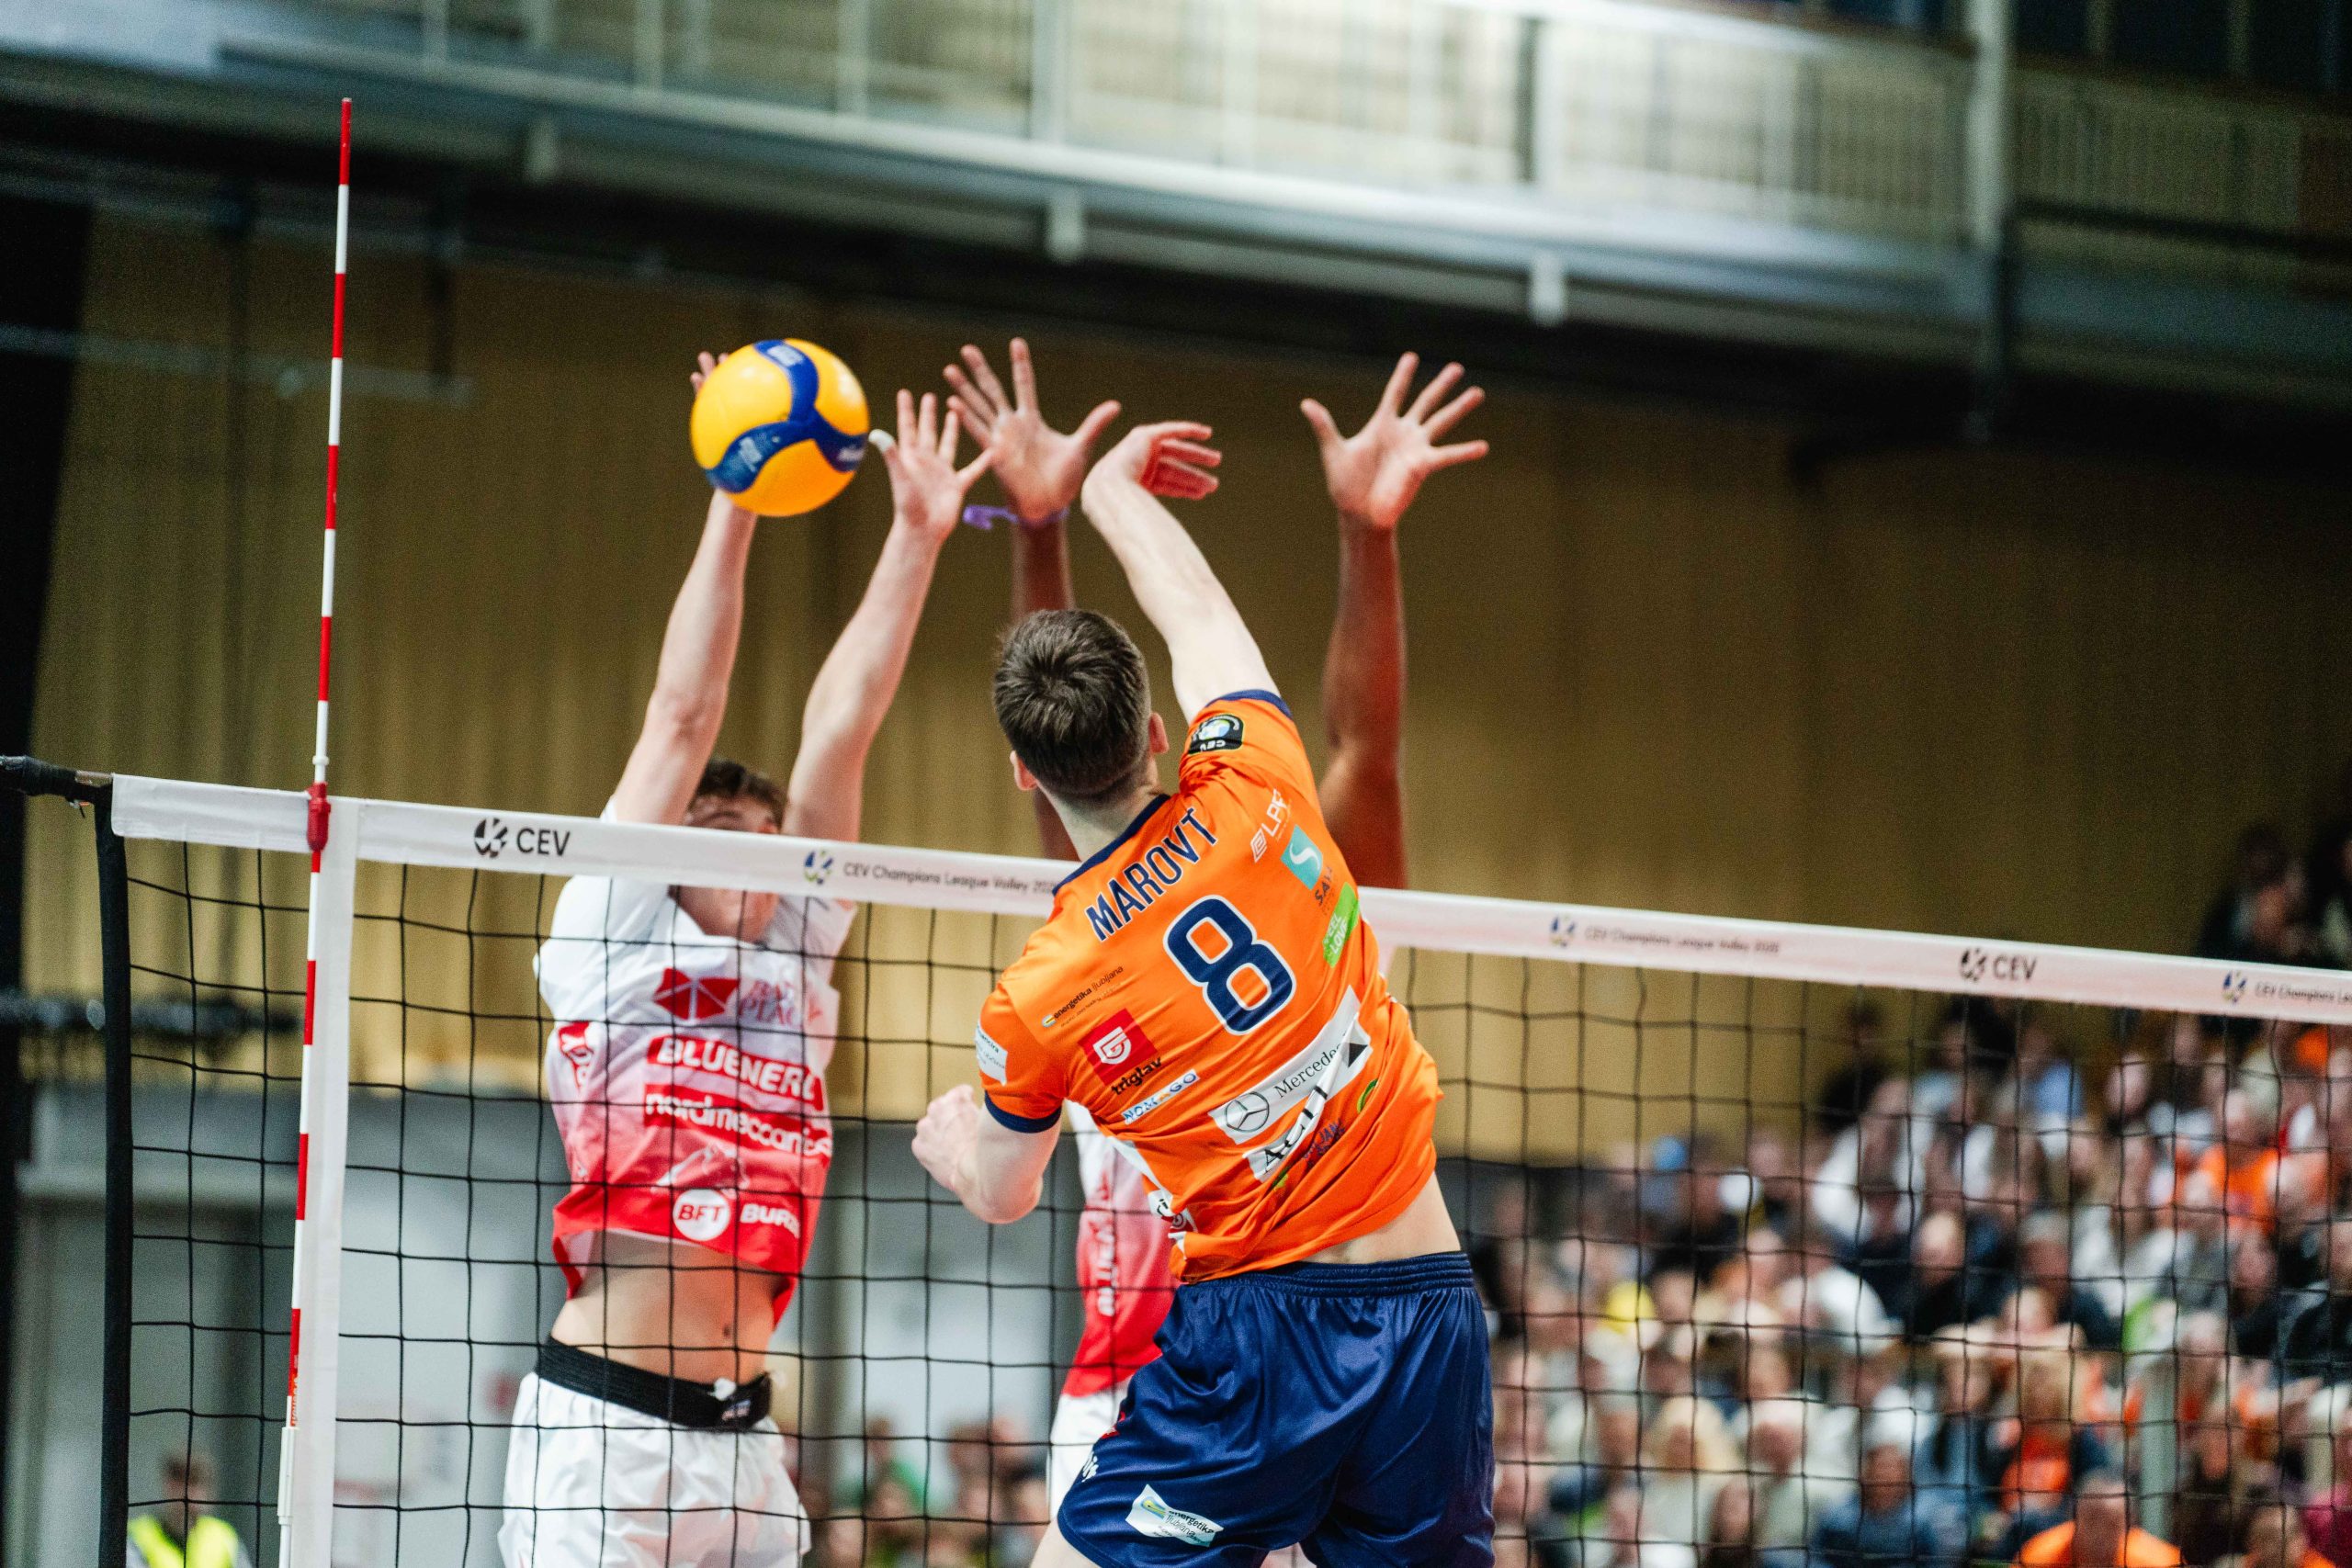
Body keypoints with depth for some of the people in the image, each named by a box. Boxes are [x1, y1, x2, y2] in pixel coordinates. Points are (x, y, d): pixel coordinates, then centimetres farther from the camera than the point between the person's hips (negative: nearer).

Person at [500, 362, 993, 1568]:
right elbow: (681, 720, 1)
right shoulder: (615, 947, 4)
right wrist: (735, 506, -2)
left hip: (742, 1431, 6)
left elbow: (838, 736, 15)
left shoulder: (791, 967, 16)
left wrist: (916, 538, 17)